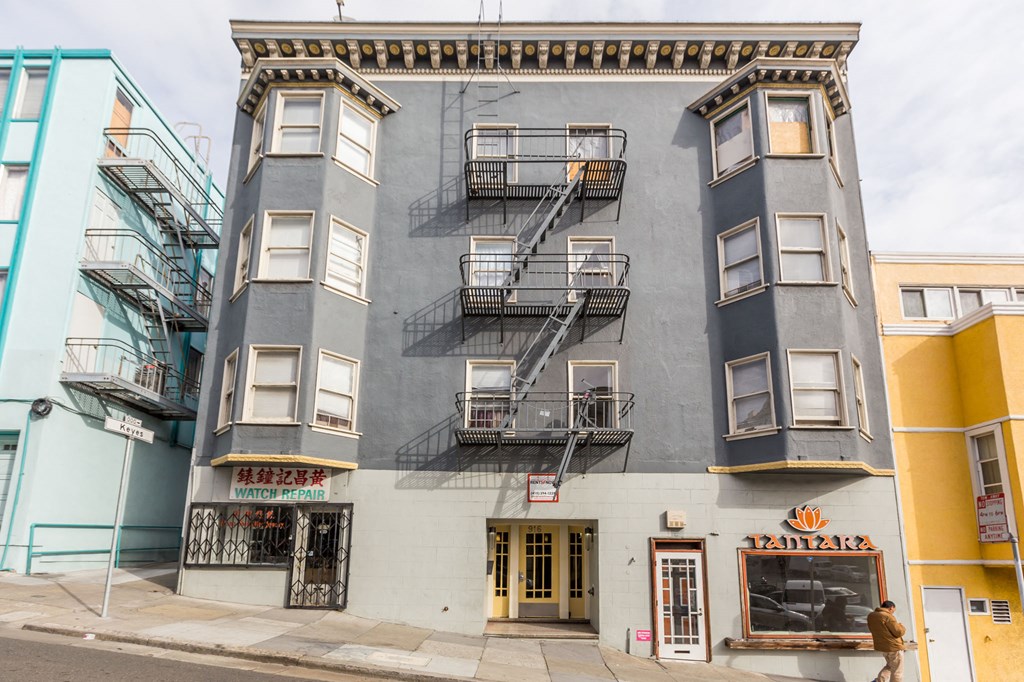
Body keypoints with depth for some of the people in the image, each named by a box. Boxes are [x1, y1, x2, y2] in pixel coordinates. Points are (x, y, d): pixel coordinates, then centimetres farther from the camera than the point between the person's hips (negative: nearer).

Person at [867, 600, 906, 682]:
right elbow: (899, 632, -18)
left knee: (889, 666, 25)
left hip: (882, 646, 8)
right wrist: (901, 626, 2)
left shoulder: (871, 615, 5)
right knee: (897, 671, 5)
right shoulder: (888, 617, -22)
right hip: (894, 647, -8)